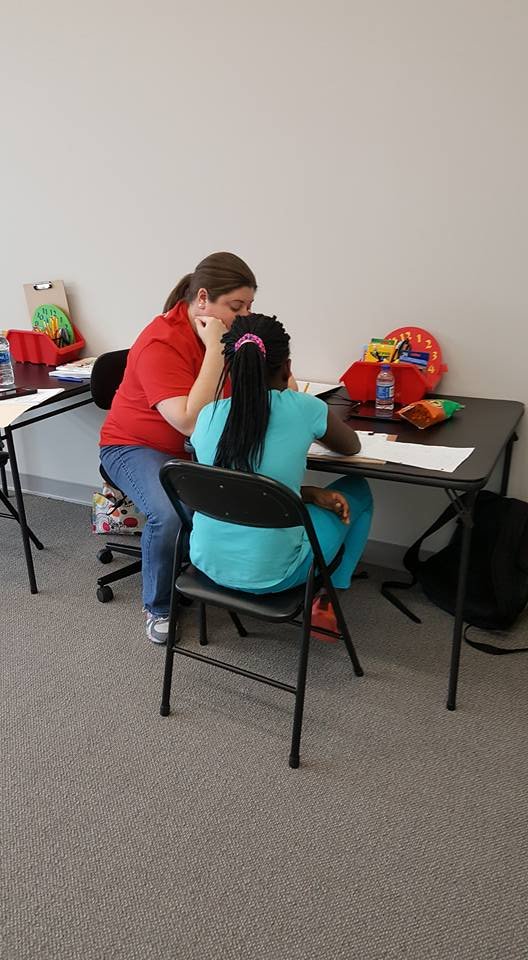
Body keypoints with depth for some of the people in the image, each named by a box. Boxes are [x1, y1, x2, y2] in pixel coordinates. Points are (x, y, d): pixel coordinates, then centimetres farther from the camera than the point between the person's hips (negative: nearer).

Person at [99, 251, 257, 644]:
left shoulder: (232, 329, -4)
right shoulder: (161, 343, -25)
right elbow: (191, 423, -34)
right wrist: (214, 350, -32)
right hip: (139, 447, -5)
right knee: (170, 515, -33)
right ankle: (159, 607, -4)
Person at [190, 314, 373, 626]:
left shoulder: (207, 416, -4)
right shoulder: (303, 409, -14)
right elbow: (352, 446, 8)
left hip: (207, 562, 4)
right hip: (270, 574, -4)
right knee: (358, 491, 18)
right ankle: (326, 604, 19)